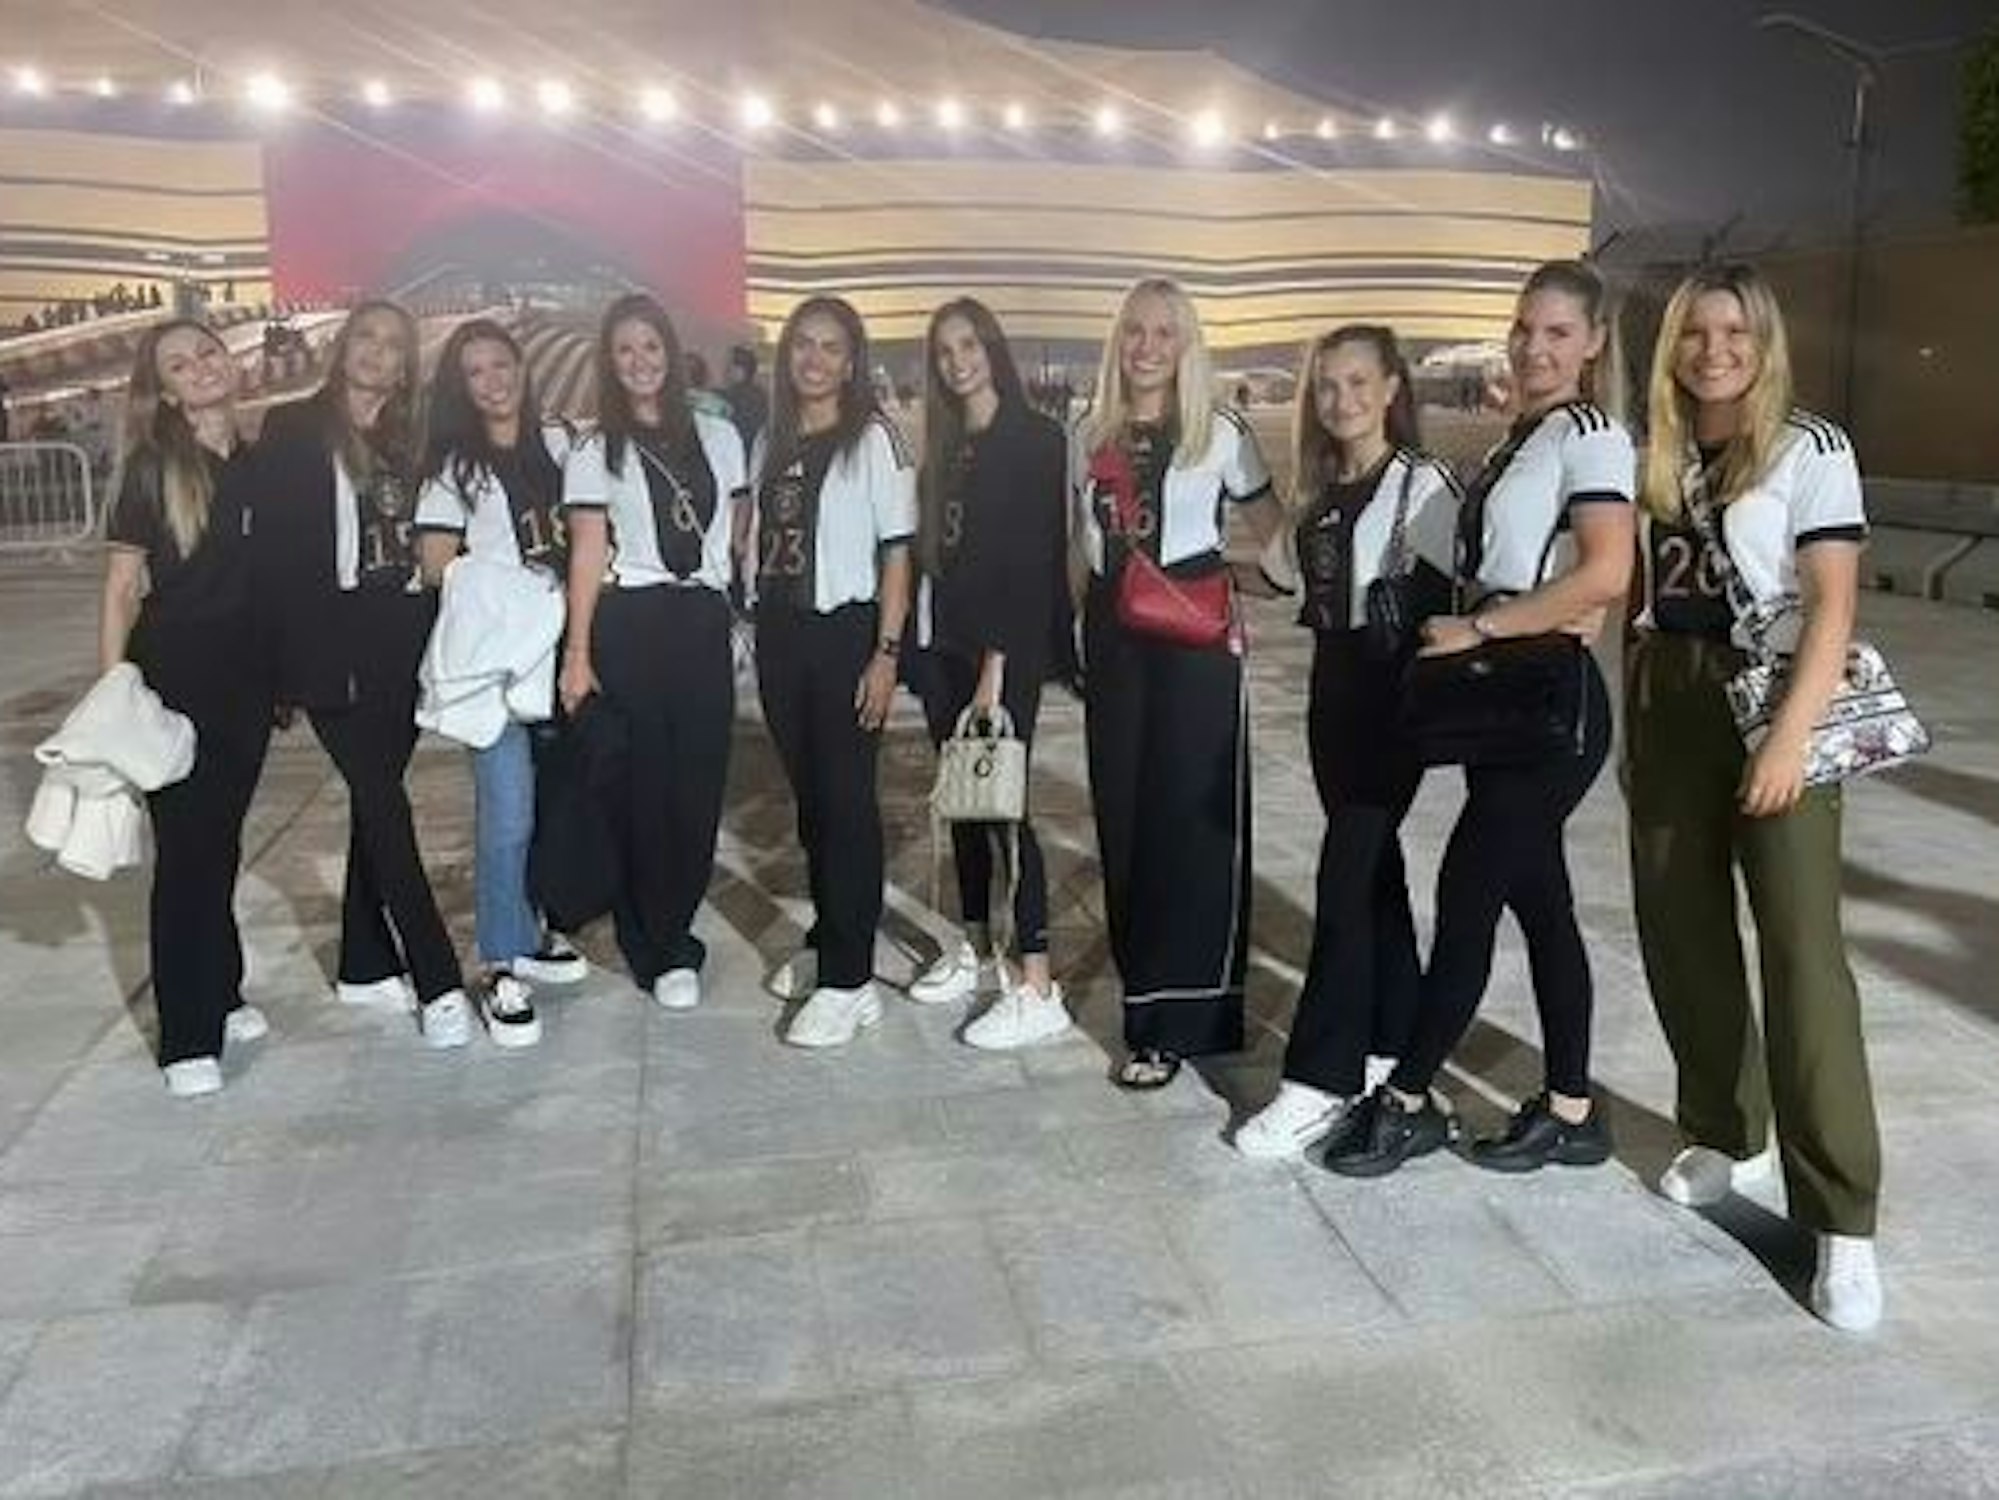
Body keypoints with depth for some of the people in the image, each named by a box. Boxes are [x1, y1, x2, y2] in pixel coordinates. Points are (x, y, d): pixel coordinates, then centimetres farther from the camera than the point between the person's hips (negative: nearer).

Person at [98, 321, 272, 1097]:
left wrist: (285, 675, 10)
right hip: (173, 674, -4)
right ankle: (188, 1039, 6)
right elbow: (121, 588, -5)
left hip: (245, 675, 4)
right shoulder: (152, 467, -5)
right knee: (184, 845, -1)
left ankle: (219, 994, 30)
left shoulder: (257, 463, 8)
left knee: (221, 837, 15)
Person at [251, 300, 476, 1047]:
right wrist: (291, 657, -11)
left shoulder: (406, 440, 14)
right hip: (334, 643, -5)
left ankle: (366, 964, 22)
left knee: (376, 801, 11)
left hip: (403, 642, 5)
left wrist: (433, 638, 2)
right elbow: (274, 547, -5)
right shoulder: (294, 430, 0)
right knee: (384, 805, -7)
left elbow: (419, 543, 12)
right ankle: (439, 983, -5)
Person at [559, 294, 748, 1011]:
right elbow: (588, 555, -1)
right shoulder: (595, 454, 5)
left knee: (701, 782, 2)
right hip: (631, 626, -3)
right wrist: (577, 653, -7)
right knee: (644, 785, 0)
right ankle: (661, 950, 11)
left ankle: (667, 934, 18)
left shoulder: (718, 437, 13)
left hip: (706, 623, 3)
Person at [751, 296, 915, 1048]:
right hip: (779, 632, 5)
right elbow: (759, 537, 13)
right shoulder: (770, 439, 10)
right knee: (808, 795, 12)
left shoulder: (873, 438, -6)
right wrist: (753, 628, 6)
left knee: (846, 801, -3)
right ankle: (827, 941, 27)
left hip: (845, 631, -5)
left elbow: (897, 552, -8)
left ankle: (848, 979, 1)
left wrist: (886, 653, -13)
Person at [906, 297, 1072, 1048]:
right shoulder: (945, 443, 14)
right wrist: (924, 640, 3)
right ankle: (975, 952, 25)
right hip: (944, 640, 7)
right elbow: (931, 545, 13)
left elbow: (1032, 557, -13)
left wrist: (995, 665, -17)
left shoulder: (1033, 437, -7)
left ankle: (1038, 991, -3)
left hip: (1005, 645, -7)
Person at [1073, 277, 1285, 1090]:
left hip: (1196, 631, -4)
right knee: (1122, 811, 7)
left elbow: (1276, 533, 5)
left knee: (1191, 815, -3)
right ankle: (1144, 992, 22)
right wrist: (1078, 629, 11)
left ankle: (1176, 1020, 3)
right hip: (1113, 633, 4)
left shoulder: (1221, 432, -2)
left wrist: (1225, 580, -7)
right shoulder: (1088, 436, 9)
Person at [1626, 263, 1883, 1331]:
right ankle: (1724, 1136, 30)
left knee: (1801, 953, -9)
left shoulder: (1810, 449, -4)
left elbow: (1833, 603, -10)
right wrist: (1632, 722, 7)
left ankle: (1841, 1220, -3)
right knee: (1680, 934, 10)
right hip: (1666, 706, 5)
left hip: (1769, 703, -5)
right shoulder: (1655, 453, 9)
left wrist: (1792, 735, -21)